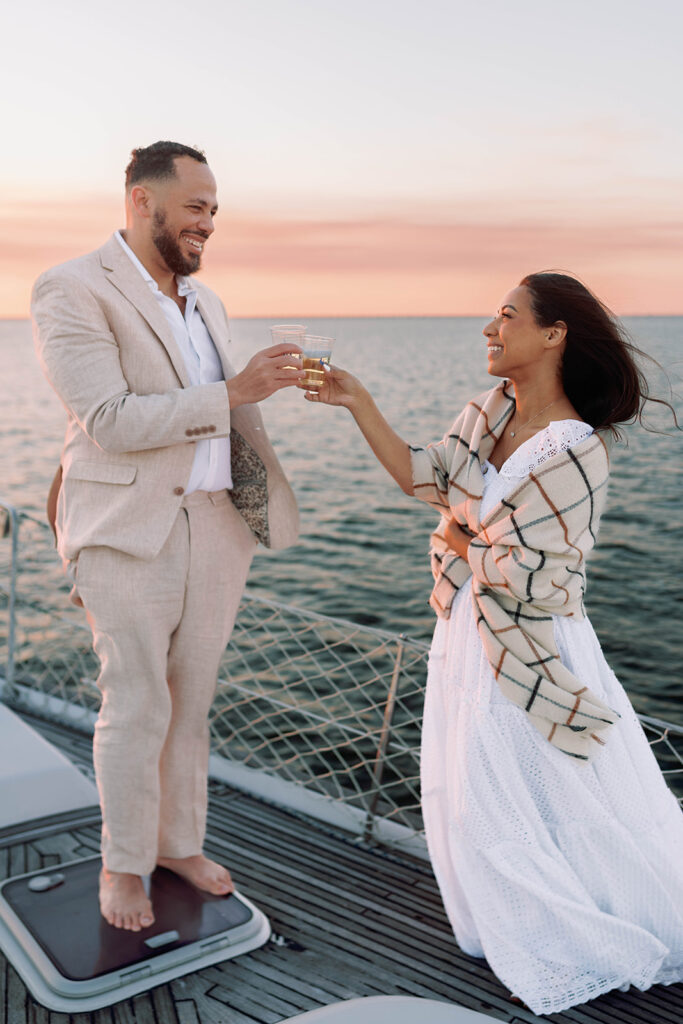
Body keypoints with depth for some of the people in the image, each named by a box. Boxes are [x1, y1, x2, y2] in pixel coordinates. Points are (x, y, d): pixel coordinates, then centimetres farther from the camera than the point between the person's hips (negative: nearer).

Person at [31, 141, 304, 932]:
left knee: (192, 698, 13)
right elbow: (111, 420, -19)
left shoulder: (203, 301, 14)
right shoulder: (73, 290, -9)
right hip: (131, 532, -6)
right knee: (137, 705, 1)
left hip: (216, 522, 6)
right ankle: (122, 865, 21)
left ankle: (179, 841, 30)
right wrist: (233, 393, -21)